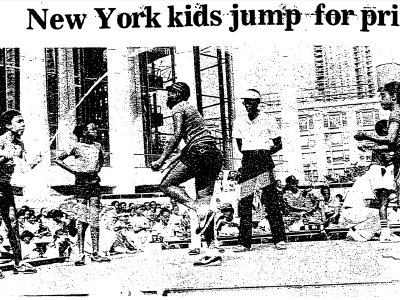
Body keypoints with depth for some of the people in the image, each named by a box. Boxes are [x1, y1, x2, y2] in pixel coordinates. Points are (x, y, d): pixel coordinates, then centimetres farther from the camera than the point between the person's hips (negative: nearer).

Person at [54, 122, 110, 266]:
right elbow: (58, 159, 2)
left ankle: (95, 253, 6)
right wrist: (72, 170, -3)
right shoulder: (77, 147, -2)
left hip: (95, 181, 4)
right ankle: (81, 255, -3)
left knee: (95, 219, 3)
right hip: (81, 182, -4)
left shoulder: (97, 146, 11)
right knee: (81, 219, -5)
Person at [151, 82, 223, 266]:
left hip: (199, 153, -8)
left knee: (166, 185, 1)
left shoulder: (178, 108, 3)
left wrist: (162, 160, -11)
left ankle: (201, 209, -19)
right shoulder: (191, 109, 30)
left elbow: (177, 135, -12)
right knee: (204, 200, 4)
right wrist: (171, 162, 31)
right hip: (214, 155, 9)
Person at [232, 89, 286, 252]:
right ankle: (244, 242, 5)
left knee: (271, 200, -6)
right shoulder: (239, 121, 13)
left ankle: (279, 239, 0)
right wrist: (249, 154, 2)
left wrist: (266, 152, -7)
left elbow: (278, 144, 5)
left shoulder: (268, 120, 2)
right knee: (244, 202, 0)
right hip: (247, 162, 4)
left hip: (264, 161, -3)